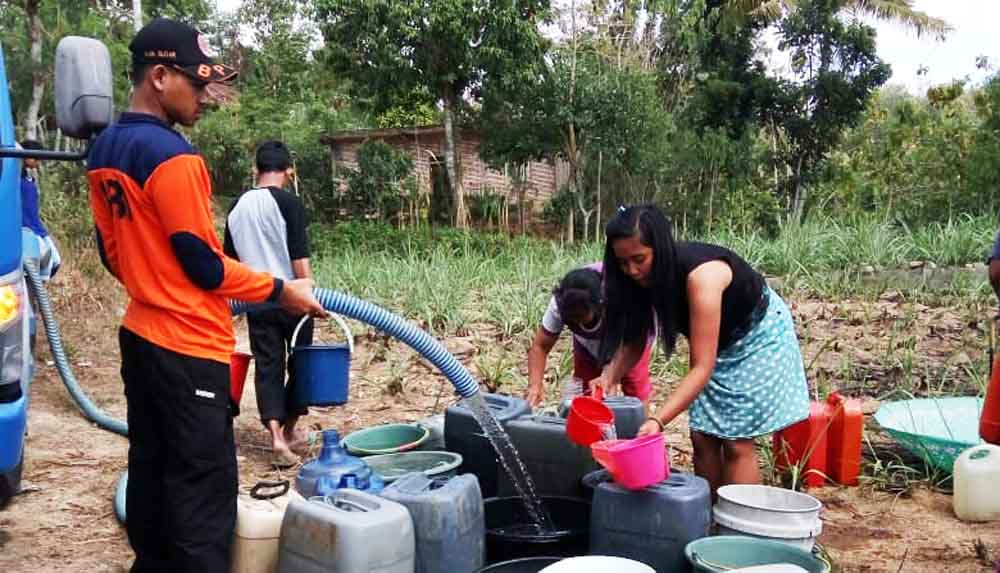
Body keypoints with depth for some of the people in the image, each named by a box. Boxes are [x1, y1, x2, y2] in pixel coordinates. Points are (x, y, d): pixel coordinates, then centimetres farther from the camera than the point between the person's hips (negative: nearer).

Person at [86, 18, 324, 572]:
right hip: (187, 348, -10)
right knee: (202, 490, -4)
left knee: (149, 470, 18)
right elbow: (204, 266, -17)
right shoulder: (171, 156, -19)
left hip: (140, 335, 10)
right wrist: (281, 290, -7)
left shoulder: (103, 150, 10)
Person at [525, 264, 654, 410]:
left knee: (637, 395, -8)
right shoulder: (560, 303, -35)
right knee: (586, 393, -5)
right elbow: (540, 346, -29)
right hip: (589, 342, 2)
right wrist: (535, 384, -45)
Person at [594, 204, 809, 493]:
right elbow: (634, 342, -9)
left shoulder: (701, 274, -37)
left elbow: (702, 368, -40)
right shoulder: (645, 278, -17)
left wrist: (657, 420, -48)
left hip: (759, 335, -6)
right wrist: (607, 379, -28)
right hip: (719, 343, 6)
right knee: (703, 437, 0)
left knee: (736, 441, -9)